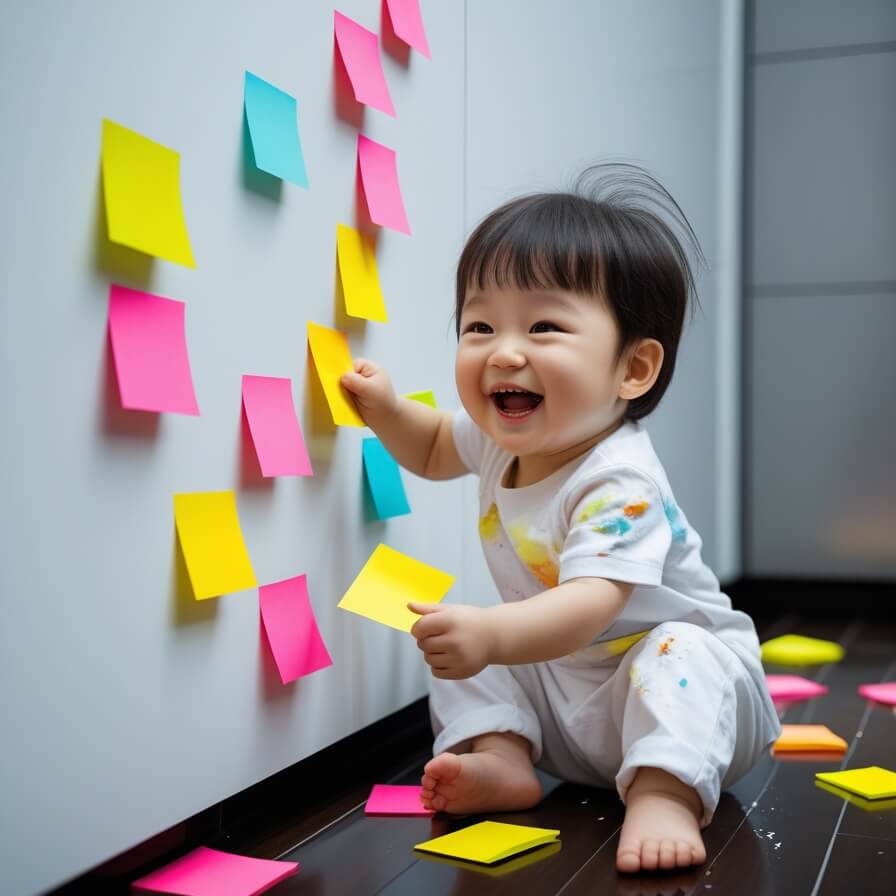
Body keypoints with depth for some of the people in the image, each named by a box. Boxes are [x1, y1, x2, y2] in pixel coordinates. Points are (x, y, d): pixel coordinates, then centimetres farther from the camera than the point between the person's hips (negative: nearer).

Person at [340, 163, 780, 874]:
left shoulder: (618, 482, -31)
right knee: (460, 654, 0)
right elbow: (435, 449, 17)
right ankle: (503, 759, -9)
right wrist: (387, 407, -4)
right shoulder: (501, 438, -7)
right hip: (556, 688, 8)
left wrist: (492, 634, -63)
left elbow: (587, 607, -45)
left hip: (684, 672, -7)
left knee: (677, 653, -35)